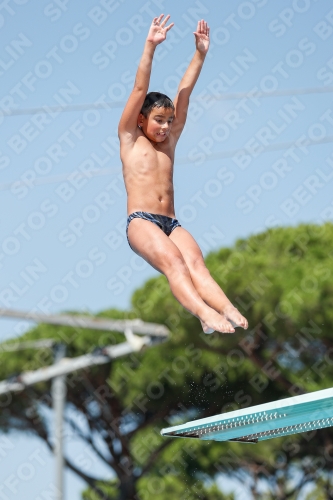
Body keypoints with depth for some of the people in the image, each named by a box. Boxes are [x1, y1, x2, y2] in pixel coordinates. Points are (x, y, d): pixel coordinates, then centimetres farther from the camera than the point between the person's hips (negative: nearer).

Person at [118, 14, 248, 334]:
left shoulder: (169, 140, 24)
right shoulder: (130, 139, 12)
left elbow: (184, 94, 20)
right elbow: (140, 89, 4)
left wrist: (200, 54, 16)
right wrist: (150, 47, -3)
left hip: (171, 223, 4)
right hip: (140, 221, -4)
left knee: (195, 263, -25)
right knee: (172, 260, -32)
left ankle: (230, 312, -50)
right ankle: (205, 314, -55)